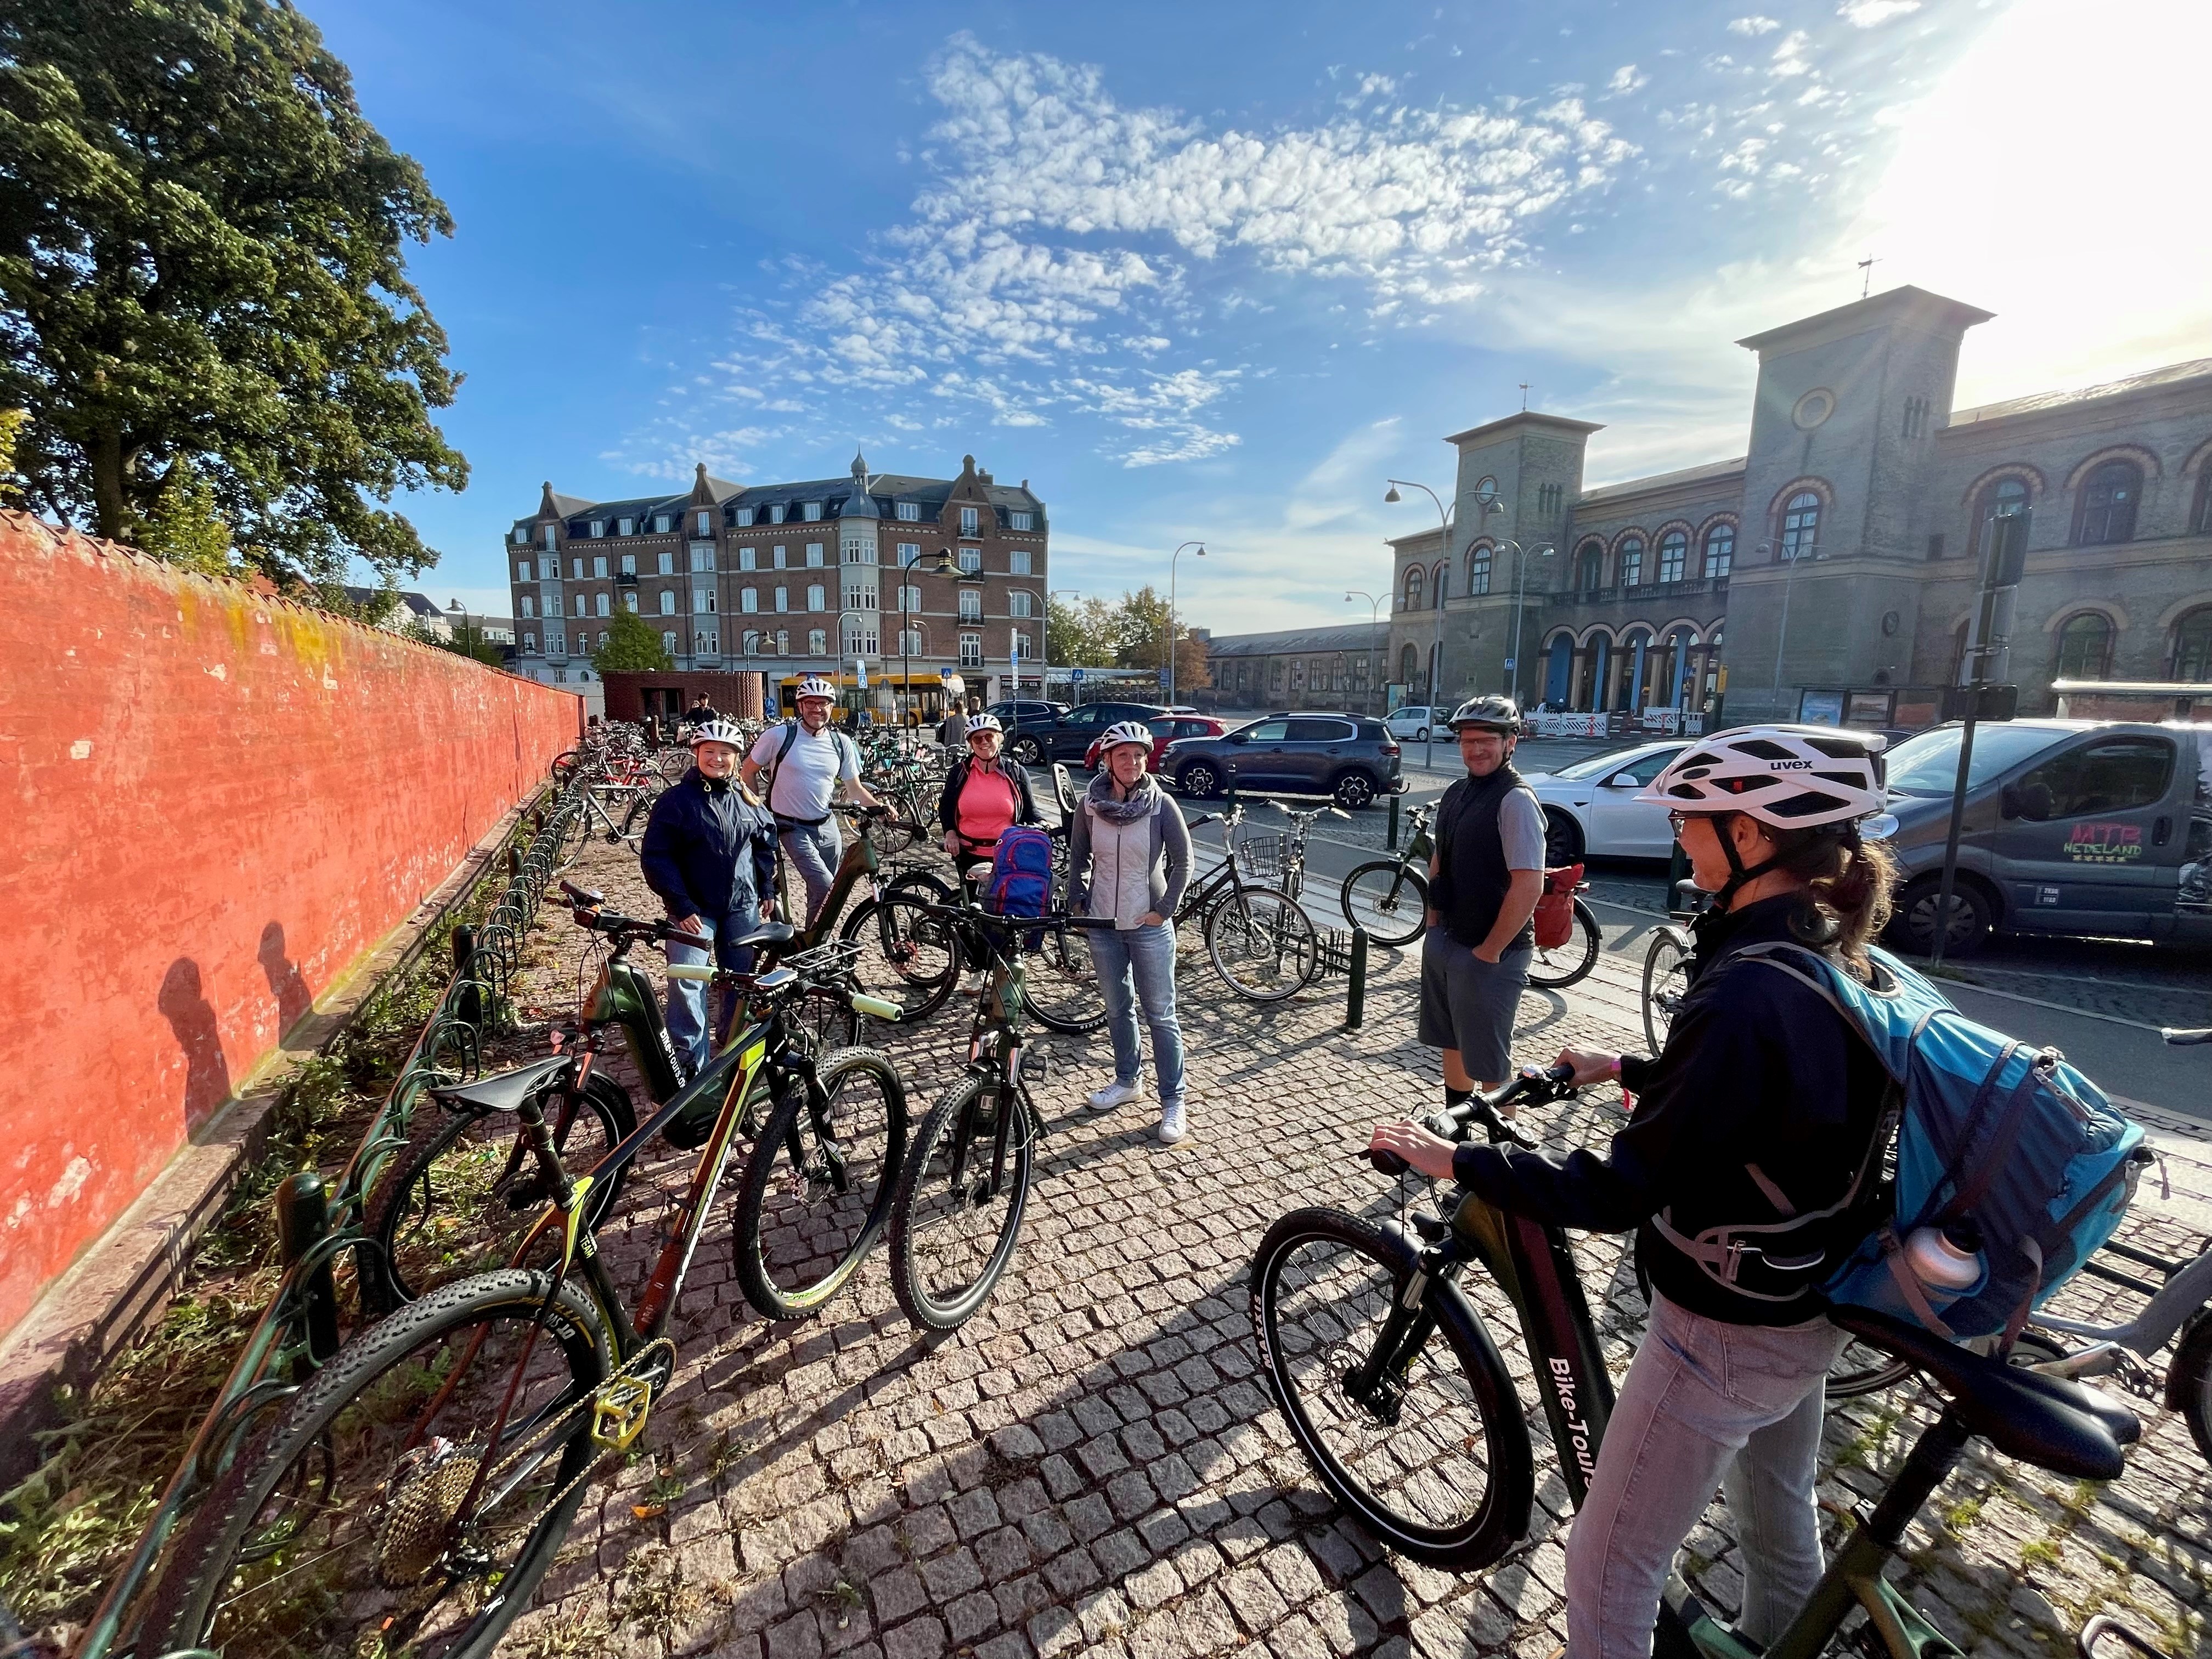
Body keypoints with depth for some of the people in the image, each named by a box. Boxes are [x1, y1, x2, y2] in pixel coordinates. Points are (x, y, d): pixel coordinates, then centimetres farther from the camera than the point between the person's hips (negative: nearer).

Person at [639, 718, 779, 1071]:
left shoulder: (747, 800, 5)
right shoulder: (676, 800, -8)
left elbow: (766, 844, 17)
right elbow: (655, 857, -11)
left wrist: (767, 890, 12)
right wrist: (681, 906, -15)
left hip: (742, 906, 4)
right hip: (694, 909, -4)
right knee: (687, 985, -11)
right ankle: (691, 1063, 0)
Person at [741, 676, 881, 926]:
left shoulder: (841, 743, 1)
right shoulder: (779, 735, -10)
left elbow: (854, 788, 7)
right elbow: (749, 770, 2)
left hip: (827, 826, 5)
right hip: (793, 828, -4)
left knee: (821, 892, 14)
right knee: (826, 888, -18)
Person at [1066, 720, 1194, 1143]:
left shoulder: (1161, 804, -10)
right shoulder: (1091, 803, -2)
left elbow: (1183, 861, -5)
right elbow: (1078, 857, 10)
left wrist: (1165, 909, -8)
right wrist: (1077, 902, 4)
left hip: (1149, 926, -3)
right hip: (1103, 923, 3)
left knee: (1161, 1014, 3)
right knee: (1118, 1008, 17)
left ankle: (1174, 1101, 13)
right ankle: (1127, 1081, 35)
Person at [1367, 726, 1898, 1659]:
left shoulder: (1747, 995, -32)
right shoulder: (1841, 961, -4)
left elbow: (1622, 1194, -30)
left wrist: (1456, 1162, -22)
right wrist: (1626, 1071, 22)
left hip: (1725, 1336, -8)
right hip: (1809, 1310, 9)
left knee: (1606, 1577, 11)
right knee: (1780, 1514, 34)